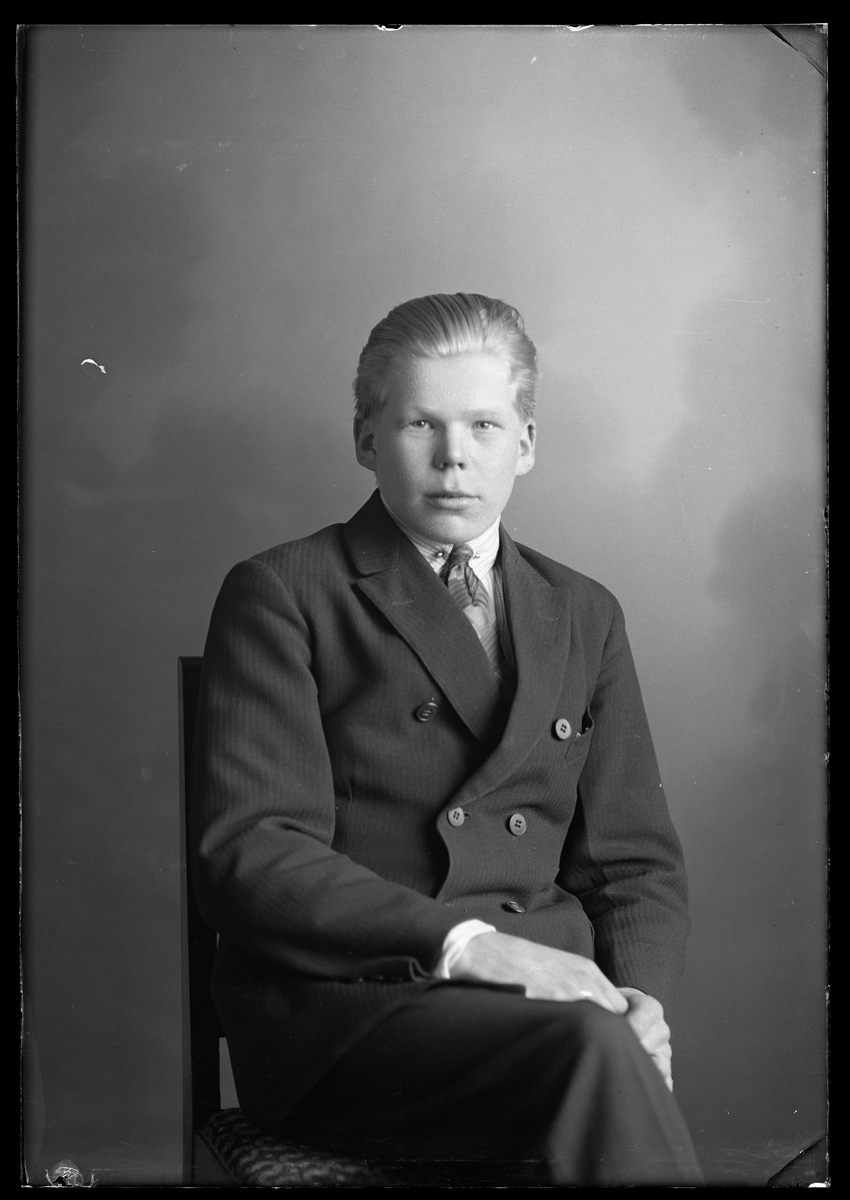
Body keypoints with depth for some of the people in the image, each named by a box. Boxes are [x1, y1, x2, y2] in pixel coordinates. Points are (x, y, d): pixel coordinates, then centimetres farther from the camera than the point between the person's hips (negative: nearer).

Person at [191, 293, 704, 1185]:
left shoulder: (584, 617, 19)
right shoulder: (281, 596, 4)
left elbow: (636, 860, 17)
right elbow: (247, 855, -7)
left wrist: (638, 994, -4)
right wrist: (460, 941, -19)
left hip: (545, 982, 4)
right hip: (338, 1002, -4)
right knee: (592, 1049, -32)